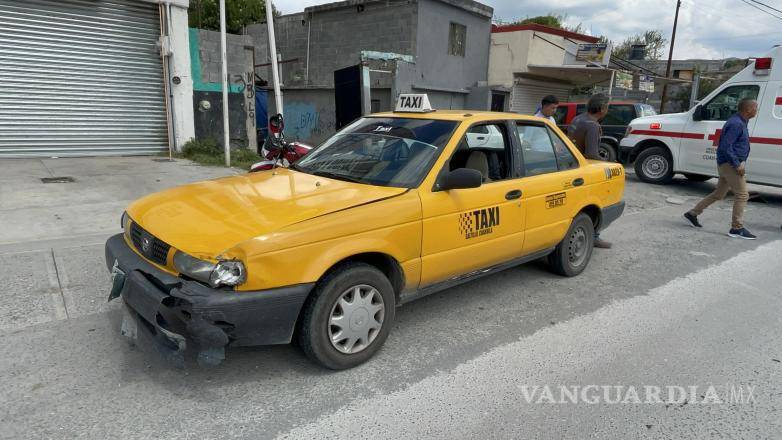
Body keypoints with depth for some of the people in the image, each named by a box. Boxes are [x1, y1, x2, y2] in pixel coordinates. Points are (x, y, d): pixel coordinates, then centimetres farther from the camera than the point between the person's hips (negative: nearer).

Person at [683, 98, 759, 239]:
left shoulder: (740, 122, 15)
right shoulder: (736, 124, -18)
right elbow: (725, 147, -25)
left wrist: (741, 162, 15)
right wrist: (737, 164, -21)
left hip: (727, 164, 10)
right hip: (730, 164, -10)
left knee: (718, 194, 16)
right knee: (742, 195, -7)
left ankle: (692, 214, 22)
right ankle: (737, 229, -2)